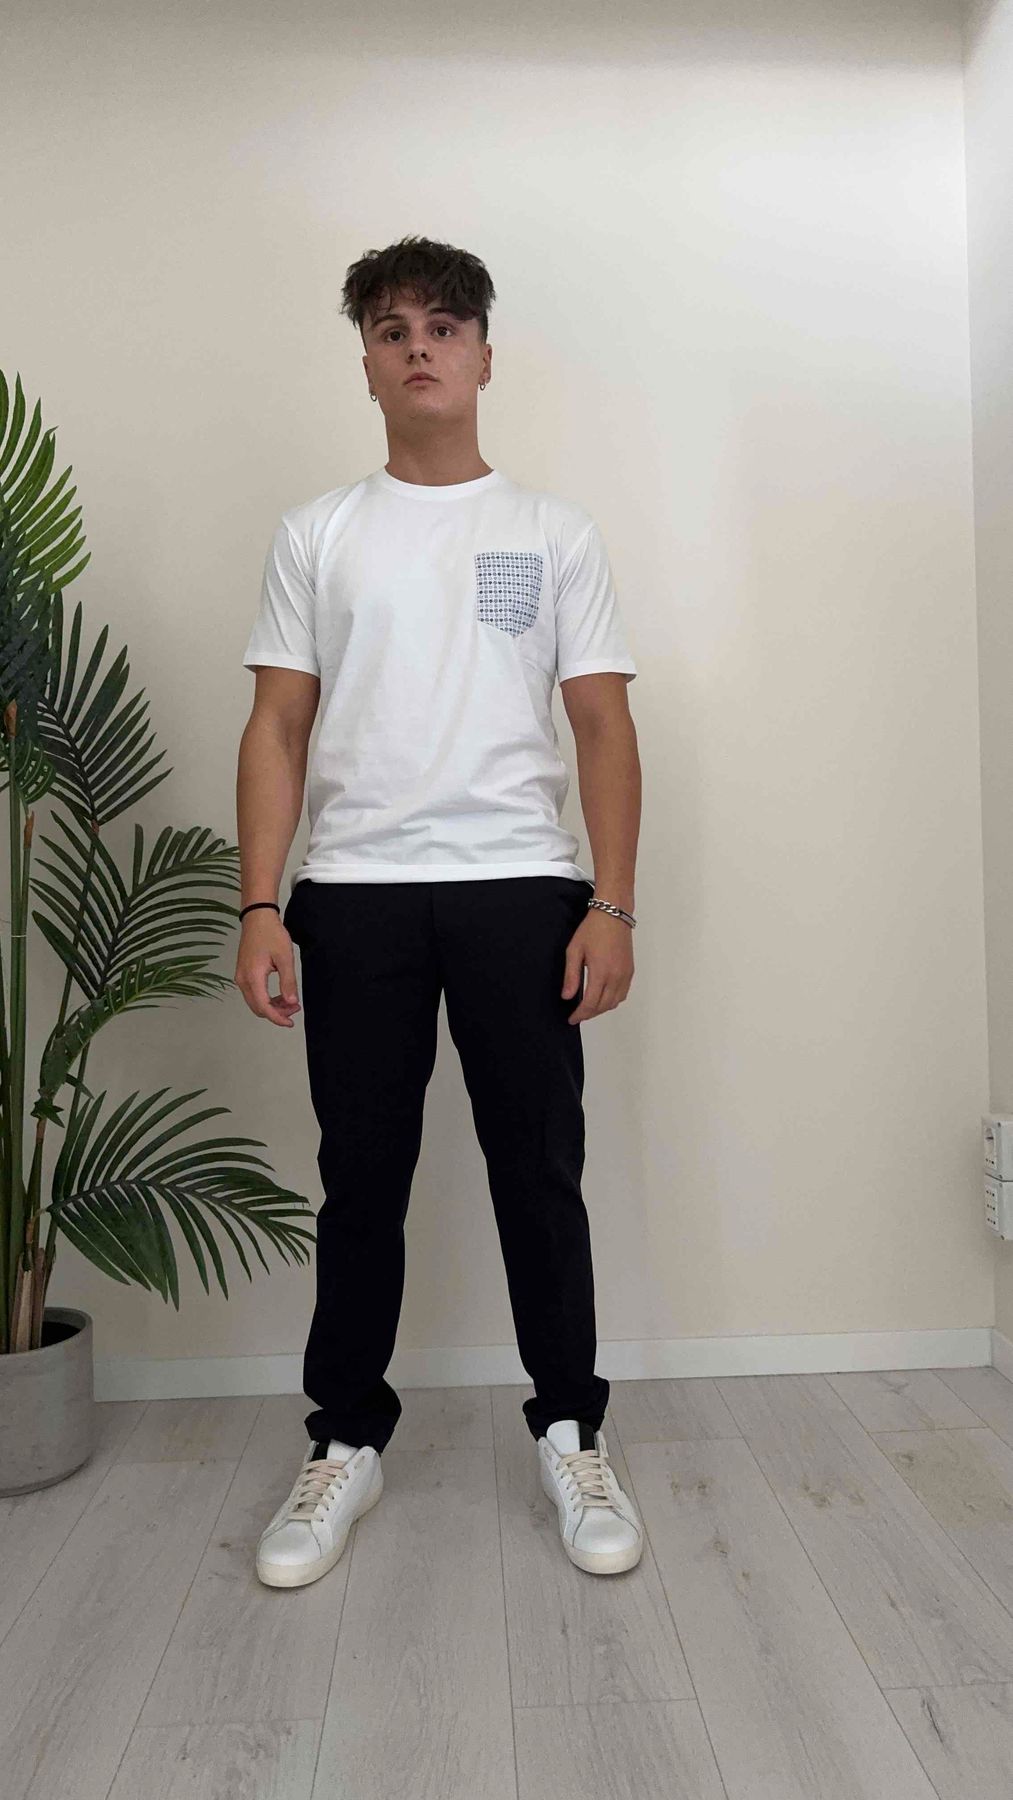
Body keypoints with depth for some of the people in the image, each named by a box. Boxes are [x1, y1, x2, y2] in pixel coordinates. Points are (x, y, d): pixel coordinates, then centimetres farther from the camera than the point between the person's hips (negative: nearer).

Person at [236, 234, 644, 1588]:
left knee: (541, 1173, 5)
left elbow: (605, 726, 4)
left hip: (522, 889, 0)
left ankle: (573, 1438, 22)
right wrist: (259, 907, -5)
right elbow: (278, 730, 5)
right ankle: (347, 1443, 25)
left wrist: (612, 905, -6)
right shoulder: (317, 536, 10)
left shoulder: (556, 533, 9)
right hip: (355, 895, 1)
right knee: (362, 1181, 9)